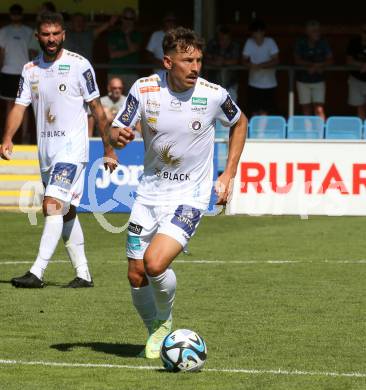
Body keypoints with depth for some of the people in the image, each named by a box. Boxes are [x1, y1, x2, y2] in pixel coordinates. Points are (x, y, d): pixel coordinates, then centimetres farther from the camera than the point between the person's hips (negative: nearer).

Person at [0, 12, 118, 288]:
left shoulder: (79, 65, -6)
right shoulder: (30, 69, 8)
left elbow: (97, 108, -3)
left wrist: (109, 148, -3)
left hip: (72, 148, -6)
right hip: (46, 151, 6)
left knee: (52, 205, -18)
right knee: (66, 213, 11)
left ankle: (37, 273, -23)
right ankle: (83, 274, 19)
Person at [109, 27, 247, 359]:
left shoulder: (214, 95, -12)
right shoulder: (144, 89, -10)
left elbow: (239, 123, 8)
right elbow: (116, 130, -4)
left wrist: (228, 175, 4)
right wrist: (118, 136, -29)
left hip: (189, 196, -3)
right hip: (149, 192, 3)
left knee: (155, 263, -23)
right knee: (136, 277, 5)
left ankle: (165, 324, 6)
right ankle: (155, 333, 32)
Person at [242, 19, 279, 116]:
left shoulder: (270, 42, -7)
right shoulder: (249, 43, 0)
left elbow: (275, 60, -12)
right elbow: (244, 60, 2)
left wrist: (260, 65, -24)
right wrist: (249, 64, -21)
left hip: (269, 84, -2)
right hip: (254, 84, 2)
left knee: (264, 112, -3)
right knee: (255, 112, 2)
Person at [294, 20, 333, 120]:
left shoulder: (323, 43, -4)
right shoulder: (300, 43, -7)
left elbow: (330, 60, -5)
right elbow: (297, 60, -11)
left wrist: (316, 66, -20)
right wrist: (312, 64, -22)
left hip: (319, 80, 0)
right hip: (303, 80, 0)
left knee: (319, 109, -10)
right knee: (306, 109, 5)